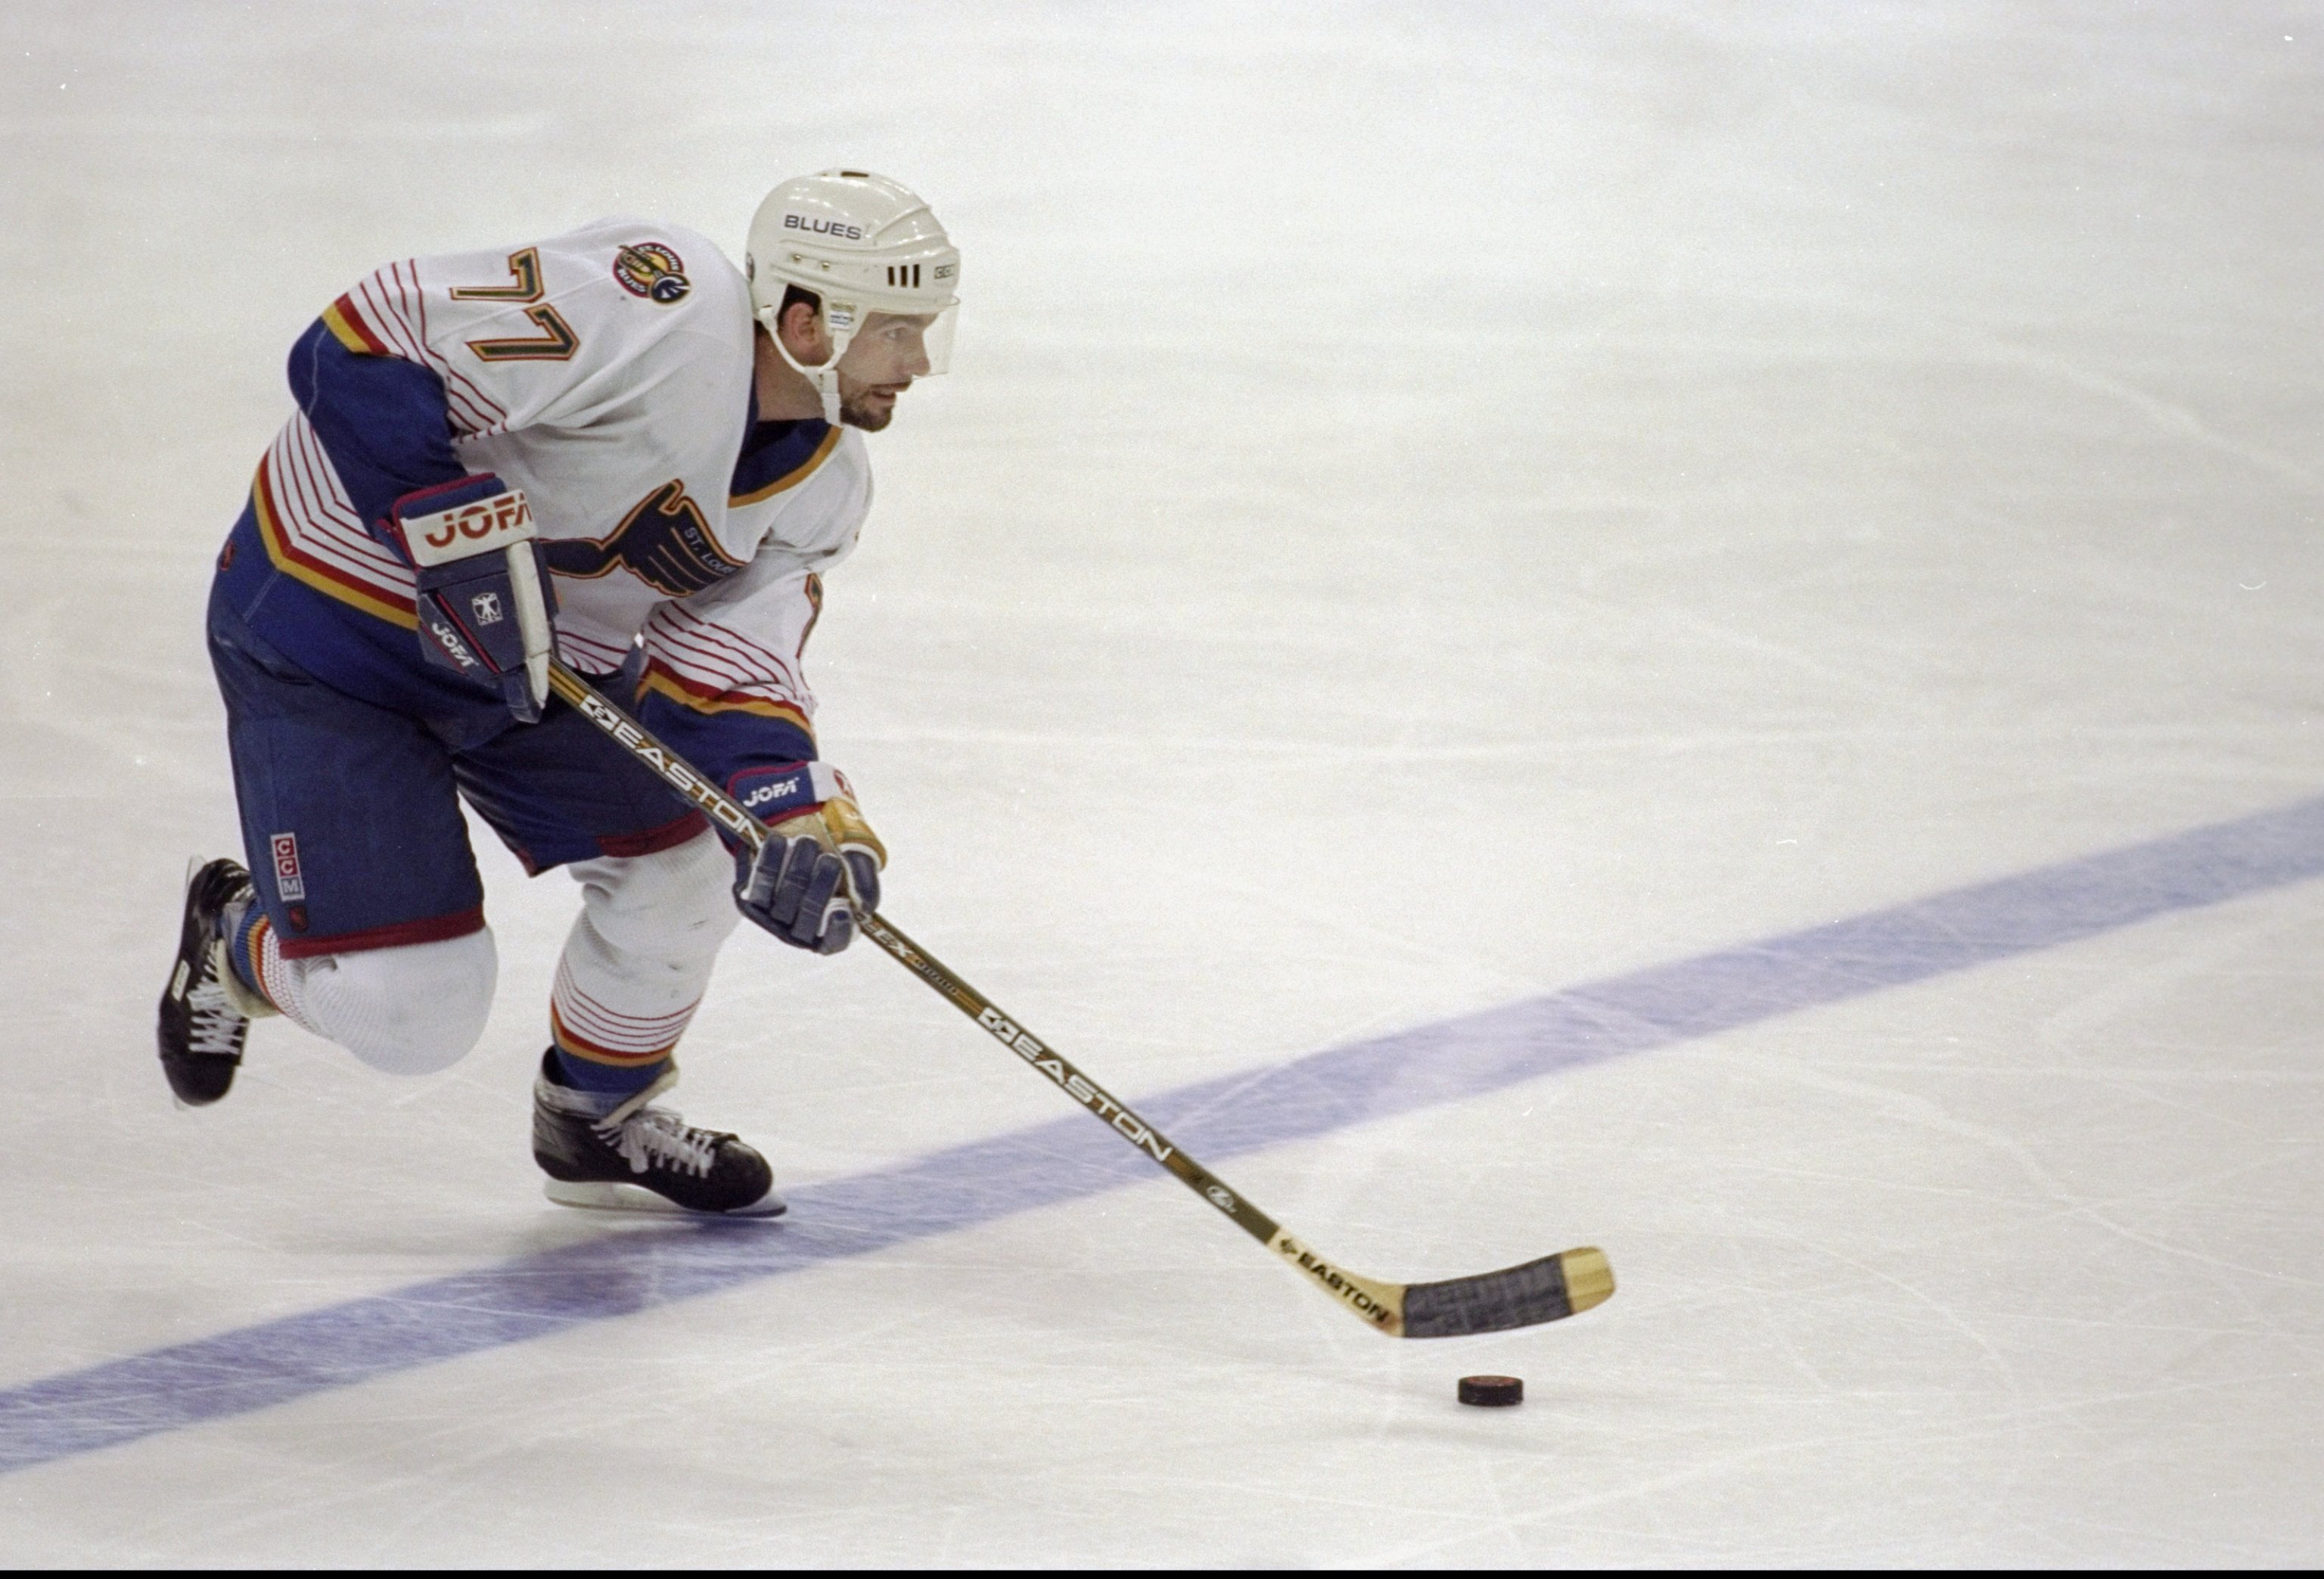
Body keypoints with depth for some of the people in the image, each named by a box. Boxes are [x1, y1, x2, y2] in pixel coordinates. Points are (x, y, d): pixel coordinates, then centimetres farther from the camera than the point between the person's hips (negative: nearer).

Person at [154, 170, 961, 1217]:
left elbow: (728, 663, -4)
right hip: (326, 624, -8)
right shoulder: (660, 311, -31)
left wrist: (796, 815, -23)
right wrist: (461, 535, -36)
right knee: (411, 1012, -13)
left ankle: (598, 1116, 27)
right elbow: (357, 353, -32)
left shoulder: (825, 489, -3)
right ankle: (240, 942, 24)